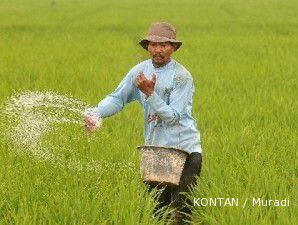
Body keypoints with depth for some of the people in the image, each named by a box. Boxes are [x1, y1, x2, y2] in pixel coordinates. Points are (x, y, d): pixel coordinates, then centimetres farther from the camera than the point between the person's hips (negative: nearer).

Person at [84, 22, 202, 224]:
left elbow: (172, 116, -16)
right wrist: (95, 113, -14)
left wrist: (149, 93, -24)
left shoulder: (182, 76, -11)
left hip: (185, 150, -5)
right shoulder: (140, 71, 6)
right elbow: (117, 98, 4)